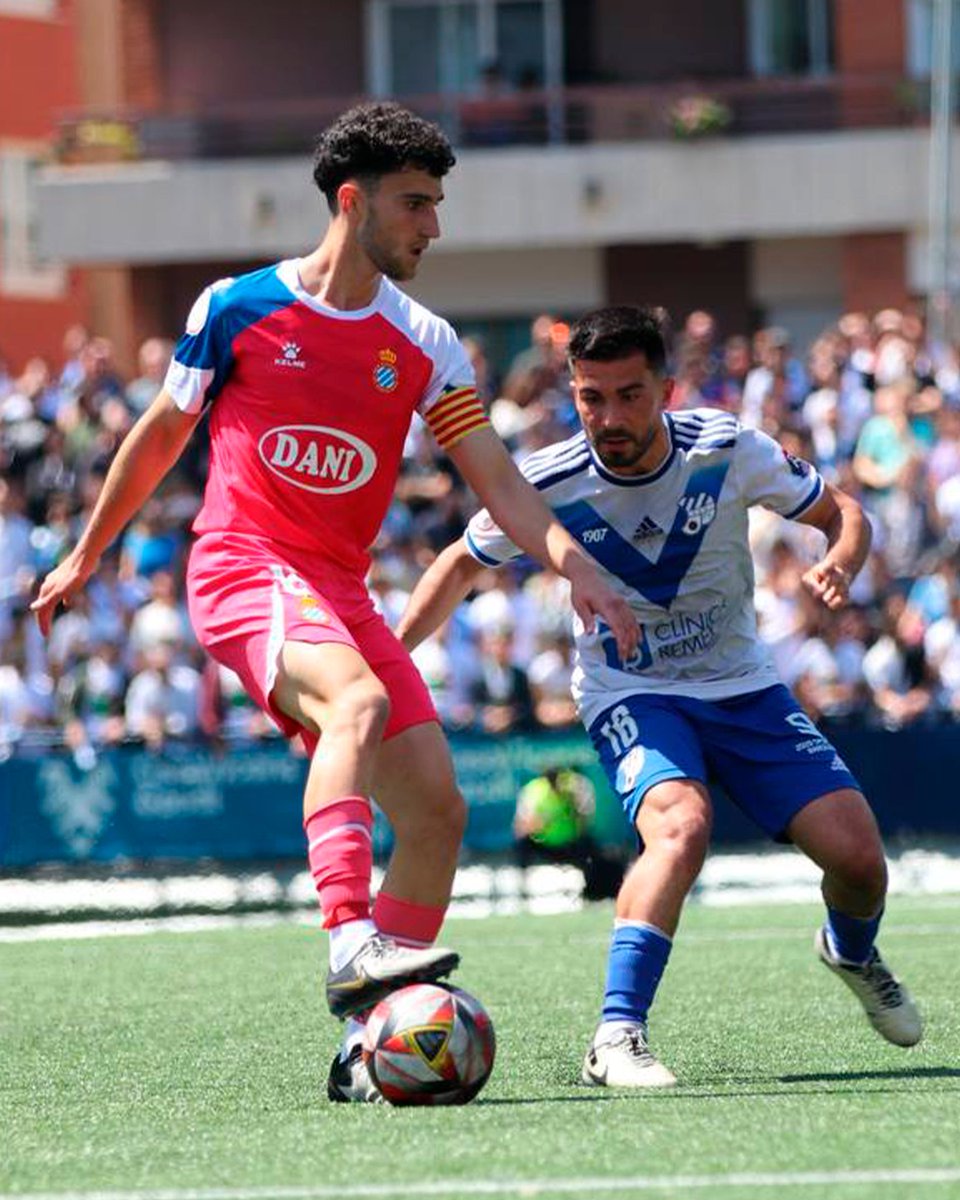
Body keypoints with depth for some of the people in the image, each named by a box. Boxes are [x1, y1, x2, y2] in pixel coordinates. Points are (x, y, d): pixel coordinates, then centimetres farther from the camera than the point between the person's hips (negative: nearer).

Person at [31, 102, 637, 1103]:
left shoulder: (423, 345, 9)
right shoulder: (238, 307, 0)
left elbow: (495, 477, 3)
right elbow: (161, 432, 13)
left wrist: (571, 563, -15)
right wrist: (85, 554, 22)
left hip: (339, 589, 6)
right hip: (242, 567, -6)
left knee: (437, 808, -5)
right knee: (358, 700, -36)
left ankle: (369, 1050, 2)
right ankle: (350, 946, -46)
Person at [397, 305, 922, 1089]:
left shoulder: (729, 452, -16)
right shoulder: (551, 485, -18)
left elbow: (841, 511, -1)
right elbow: (463, 564, 1)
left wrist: (840, 565, -24)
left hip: (743, 685, 3)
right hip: (631, 694, -2)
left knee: (858, 854, -8)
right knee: (682, 825, -35)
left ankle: (852, 953, 29)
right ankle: (616, 1038, -35)